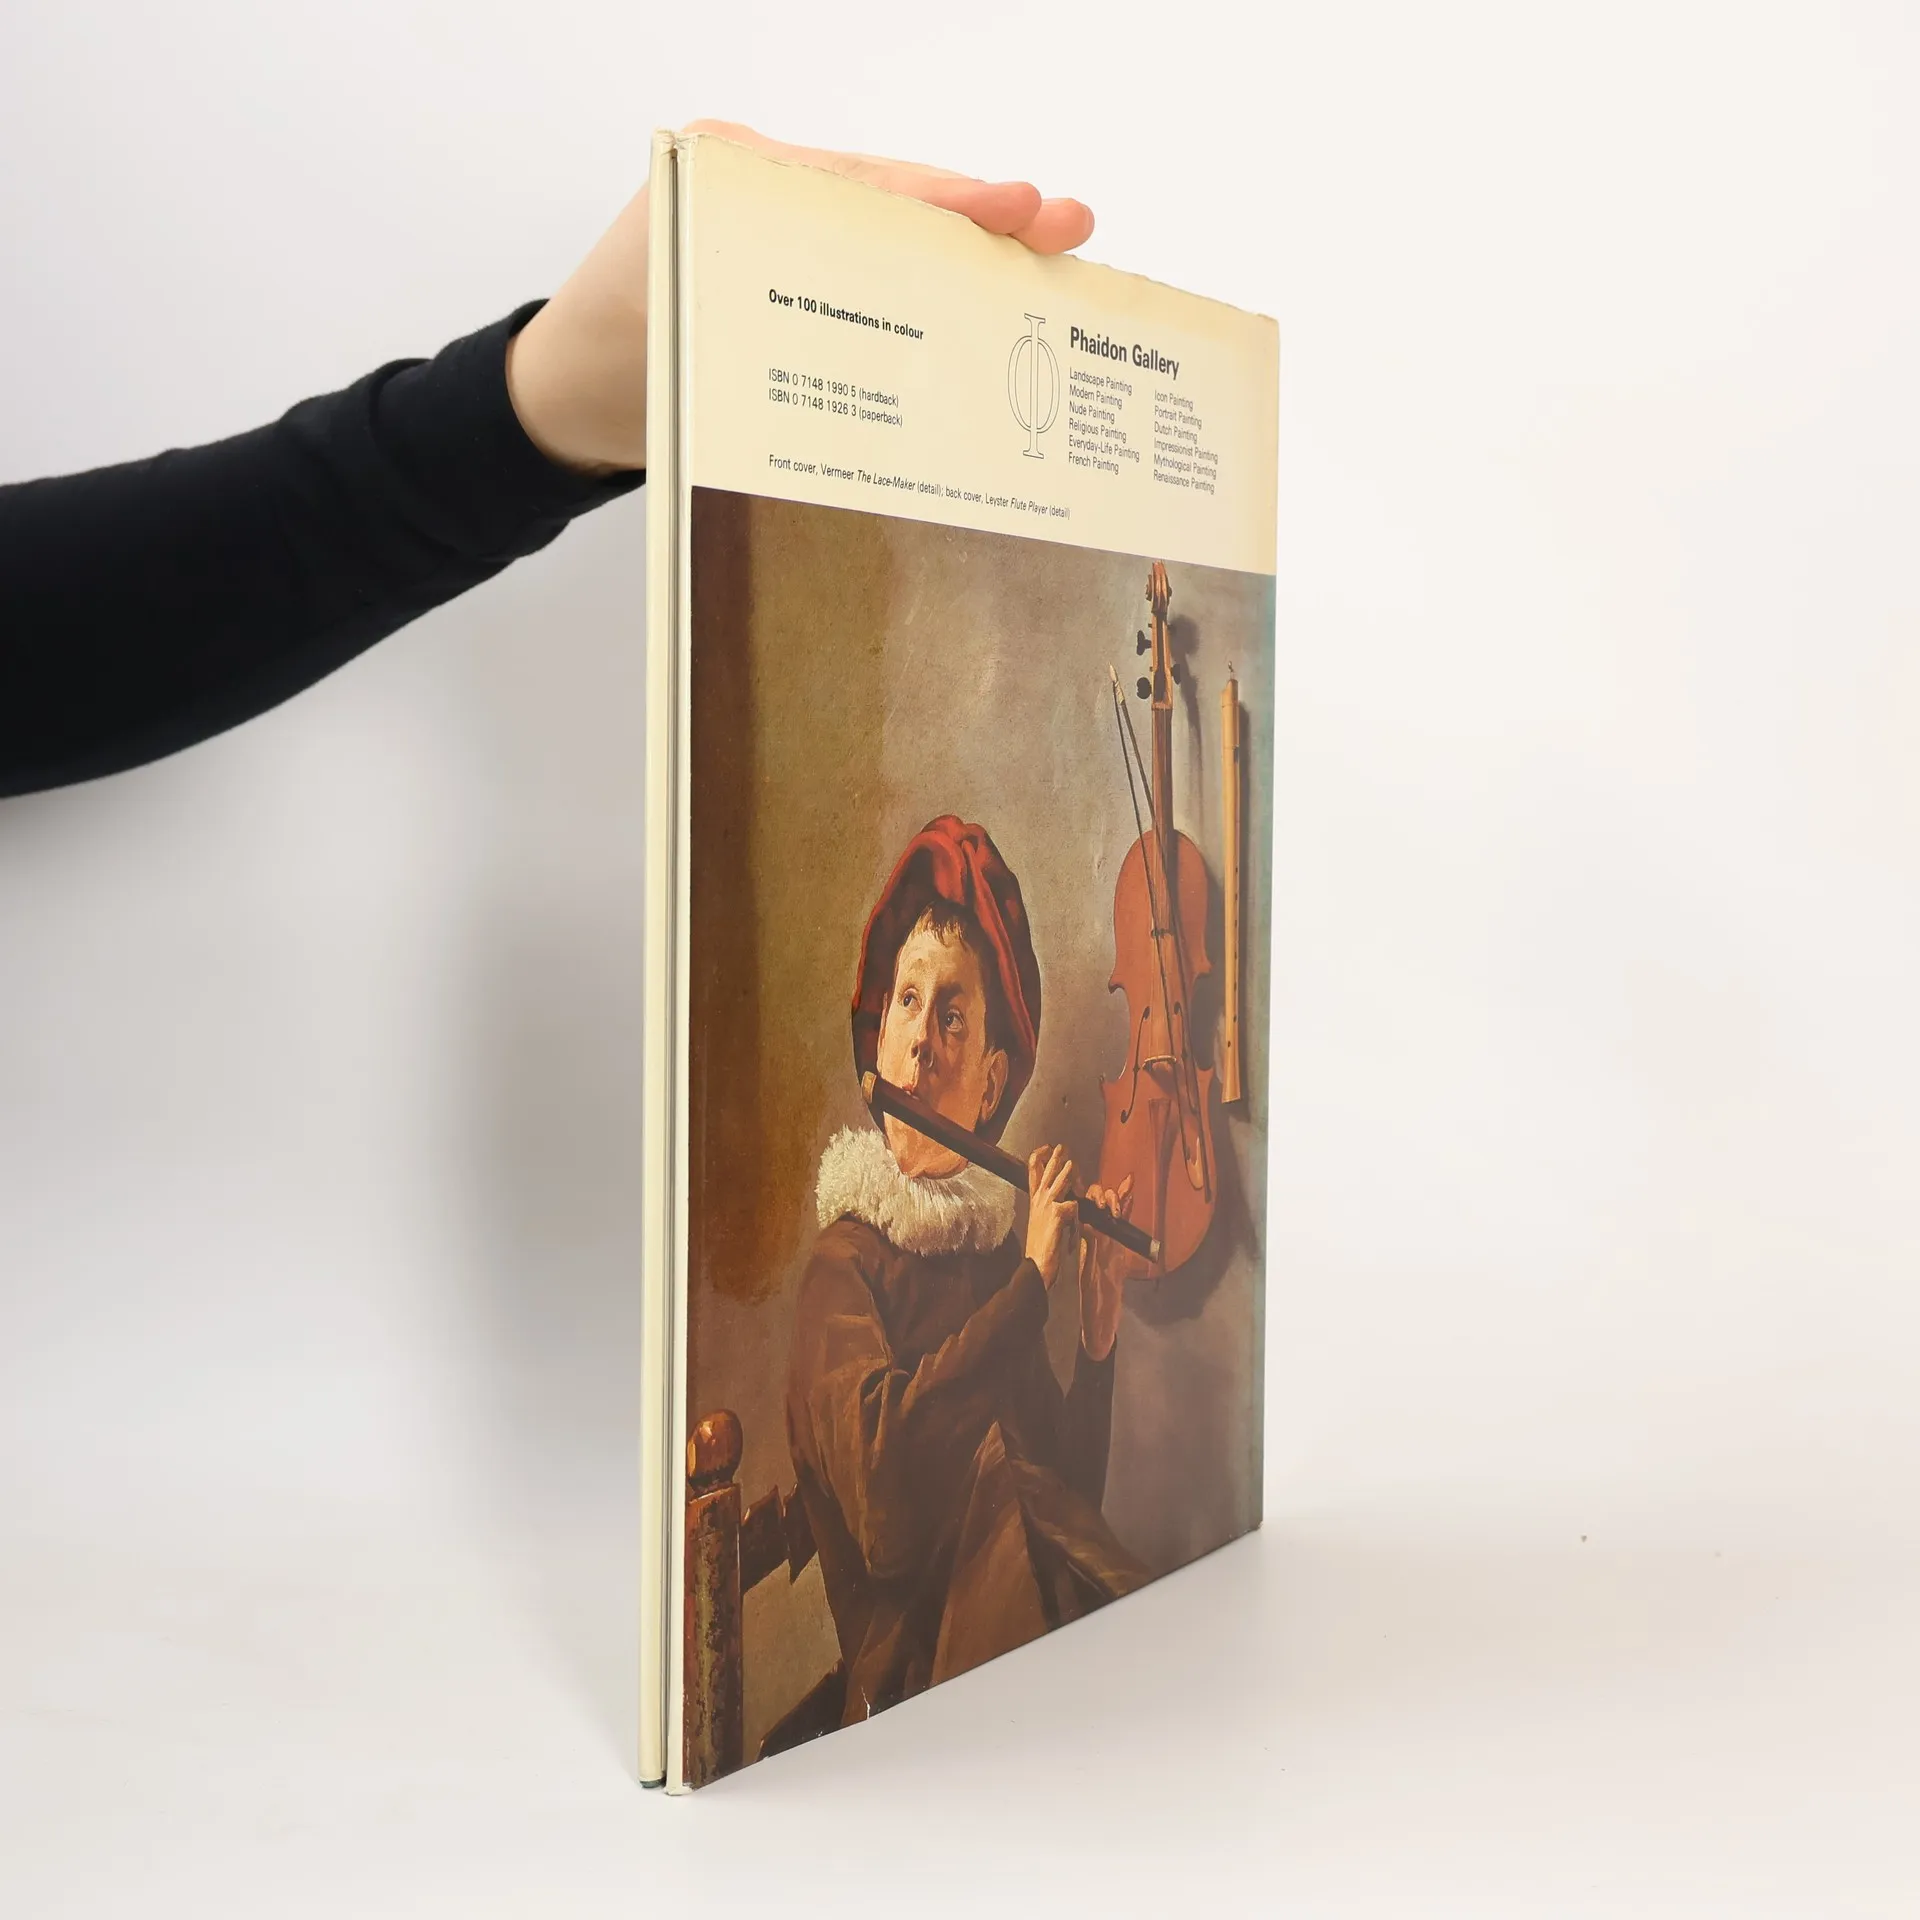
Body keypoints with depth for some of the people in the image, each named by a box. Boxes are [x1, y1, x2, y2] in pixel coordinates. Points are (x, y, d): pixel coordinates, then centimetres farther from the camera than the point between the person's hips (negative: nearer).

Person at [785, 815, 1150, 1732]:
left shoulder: (997, 1258, 16)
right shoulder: (843, 1267, 1)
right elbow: (878, 1466, -19)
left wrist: (1100, 1331, 5)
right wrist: (1032, 1282, -13)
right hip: (914, 1678, -4)